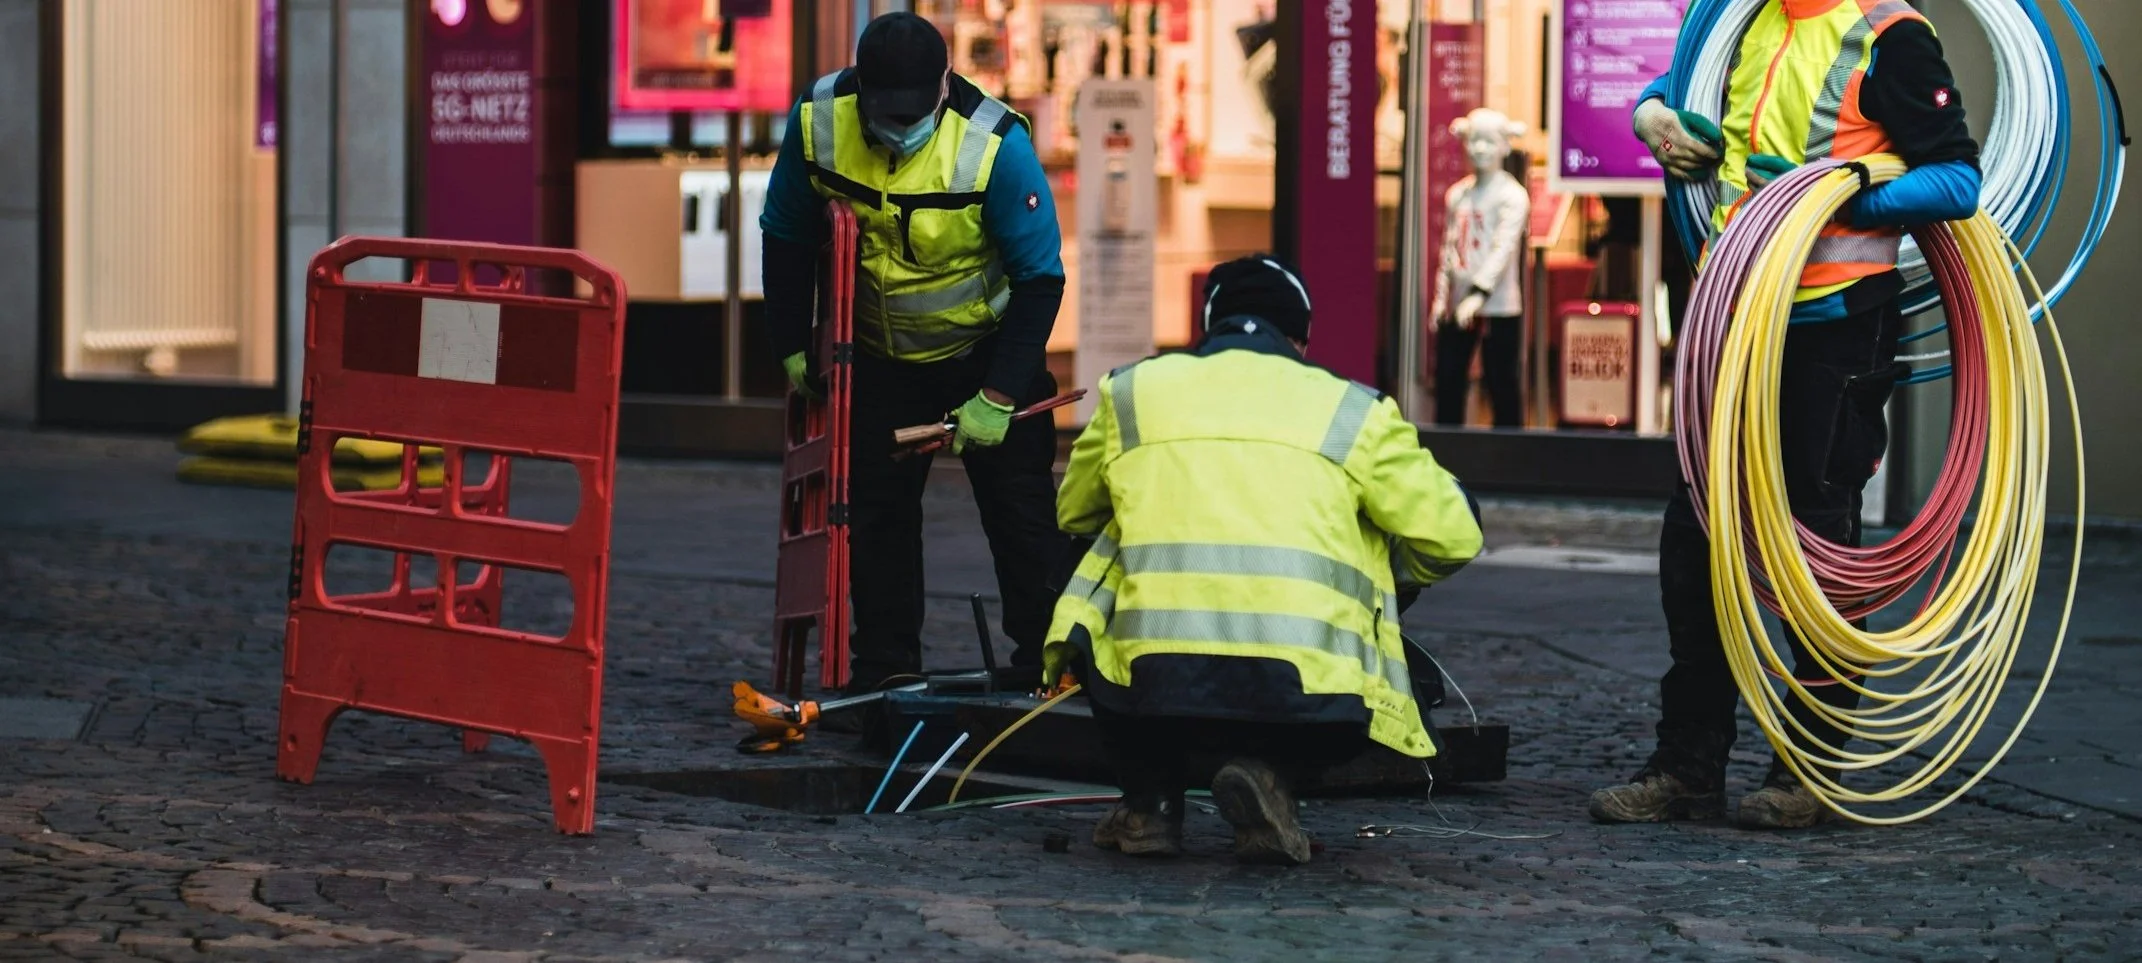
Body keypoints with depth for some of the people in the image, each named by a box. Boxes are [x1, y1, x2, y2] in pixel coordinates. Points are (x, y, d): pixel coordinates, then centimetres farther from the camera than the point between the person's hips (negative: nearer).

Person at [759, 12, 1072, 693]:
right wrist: (793, 348, -1)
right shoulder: (818, 121, -19)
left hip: (985, 350, -3)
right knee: (875, 512, 6)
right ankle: (881, 673, 16)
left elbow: (1040, 278, -20)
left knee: (1020, 510, -4)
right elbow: (786, 237, -1)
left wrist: (998, 397, -22)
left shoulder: (995, 145, -28)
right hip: (879, 355, 3)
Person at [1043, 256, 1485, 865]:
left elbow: (1073, 514, 36)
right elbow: (1452, 536, 16)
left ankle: (1149, 803, 19)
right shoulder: (1352, 411, 17)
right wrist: (1387, 577, 38)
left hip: (1149, 682, 1)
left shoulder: (1131, 392, 21)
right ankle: (1269, 772, 2)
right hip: (1304, 695, -1)